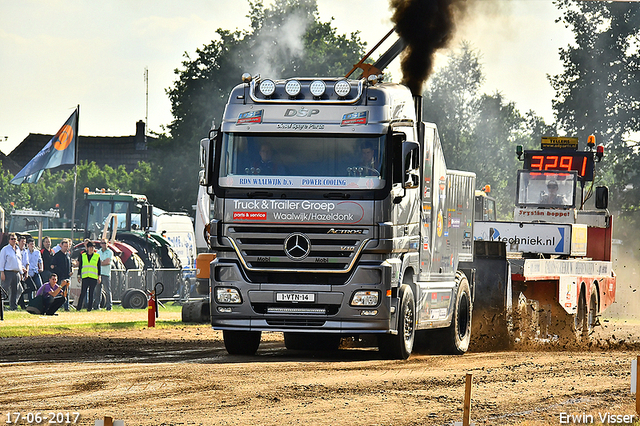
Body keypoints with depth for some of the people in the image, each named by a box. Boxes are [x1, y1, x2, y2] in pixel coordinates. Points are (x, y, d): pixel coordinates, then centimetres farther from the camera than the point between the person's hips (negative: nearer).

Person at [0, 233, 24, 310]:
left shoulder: (18, 250, 18)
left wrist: (21, 273, 19)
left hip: (16, 273, 6)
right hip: (8, 272, -6)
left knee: (15, 291, 6)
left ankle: (13, 305, 10)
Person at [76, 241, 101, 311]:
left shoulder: (97, 256, 8)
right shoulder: (83, 255, 9)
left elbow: (99, 267, 9)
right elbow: (80, 266, 12)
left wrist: (99, 277, 4)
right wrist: (79, 276, 7)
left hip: (93, 277, 0)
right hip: (85, 277, 0)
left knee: (91, 293, 1)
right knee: (83, 292, -6)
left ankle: (89, 307, 6)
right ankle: (79, 307, -2)